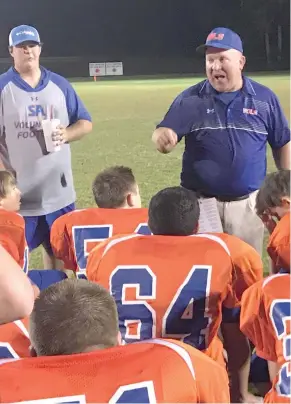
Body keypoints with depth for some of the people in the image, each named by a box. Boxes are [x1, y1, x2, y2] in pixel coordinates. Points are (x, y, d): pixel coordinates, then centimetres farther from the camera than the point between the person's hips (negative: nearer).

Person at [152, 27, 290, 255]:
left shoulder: (264, 98, 0)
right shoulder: (190, 99, -3)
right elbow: (166, 133, -12)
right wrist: (162, 138, -36)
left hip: (247, 204, 1)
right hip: (199, 203, -1)